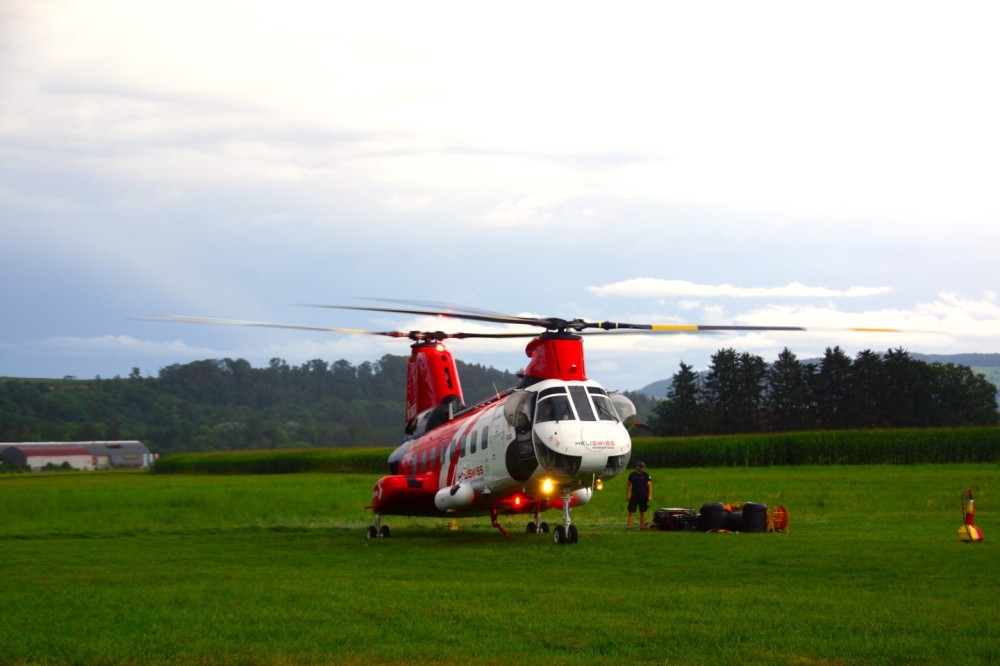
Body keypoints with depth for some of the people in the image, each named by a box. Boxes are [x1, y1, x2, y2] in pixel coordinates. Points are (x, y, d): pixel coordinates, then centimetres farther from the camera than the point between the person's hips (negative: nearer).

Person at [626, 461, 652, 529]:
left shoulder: (646, 475, 1)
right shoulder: (632, 475, 5)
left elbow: (649, 486, -1)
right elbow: (628, 485, 12)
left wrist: (649, 496, -11)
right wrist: (627, 495, 6)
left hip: (643, 496, 0)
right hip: (634, 496, 0)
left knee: (642, 512, 6)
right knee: (631, 512, -7)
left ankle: (642, 526, 14)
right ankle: (629, 526, -10)